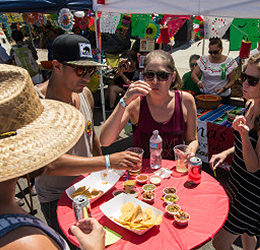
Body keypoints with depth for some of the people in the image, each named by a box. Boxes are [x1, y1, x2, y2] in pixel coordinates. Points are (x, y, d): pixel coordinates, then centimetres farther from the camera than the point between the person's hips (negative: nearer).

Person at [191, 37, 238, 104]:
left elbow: (232, 80, -1)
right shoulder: (204, 60, 1)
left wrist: (224, 88, -18)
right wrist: (199, 82, -22)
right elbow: (193, 74, -2)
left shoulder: (229, 62, -3)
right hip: (205, 94, 1)